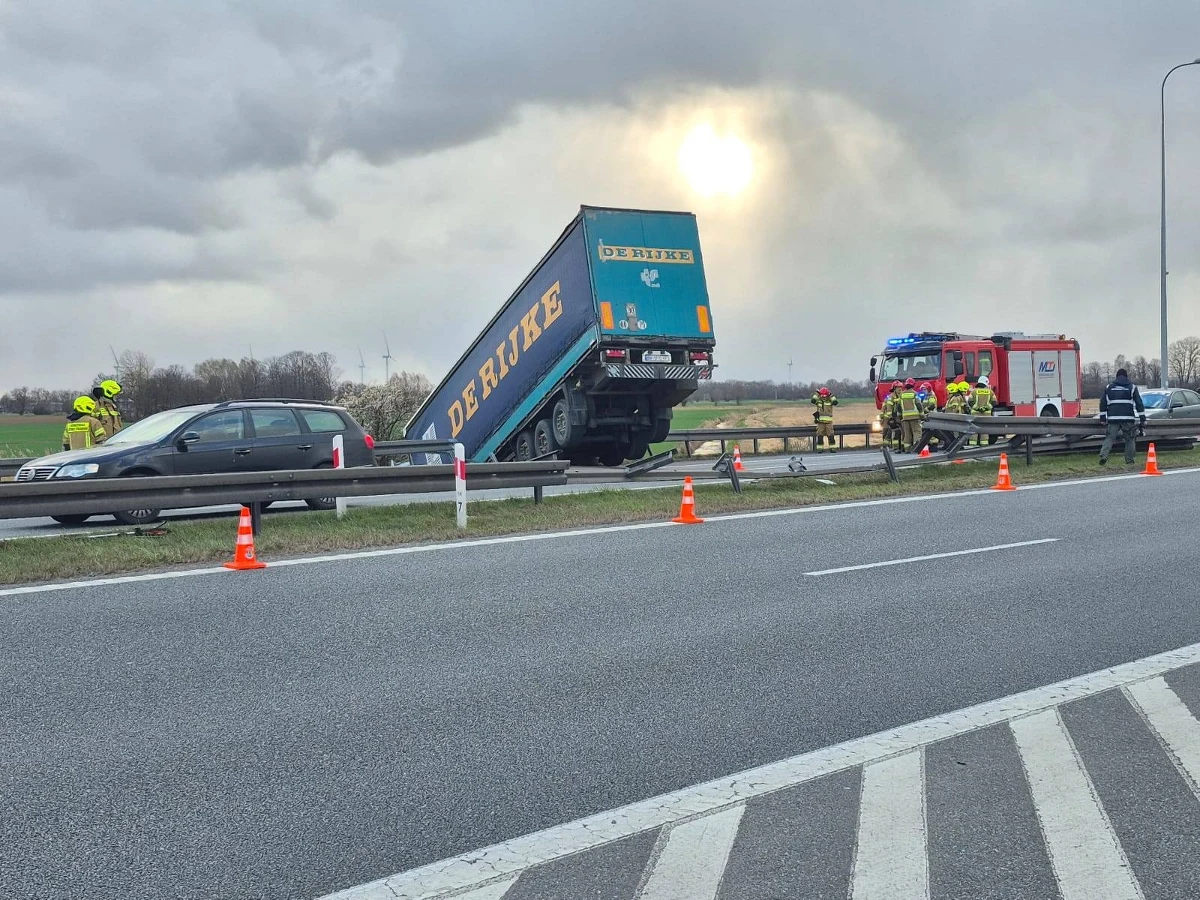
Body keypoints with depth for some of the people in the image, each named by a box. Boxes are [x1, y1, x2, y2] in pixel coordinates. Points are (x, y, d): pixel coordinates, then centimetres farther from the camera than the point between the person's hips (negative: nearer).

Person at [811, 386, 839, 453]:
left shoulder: (830, 401, 4)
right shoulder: (818, 401, 5)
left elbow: (835, 402, -13)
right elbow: (813, 401, -12)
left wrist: (831, 396, -11)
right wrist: (816, 394, -10)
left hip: (829, 421, -1)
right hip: (820, 421, 1)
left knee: (830, 435, -2)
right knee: (820, 435, 2)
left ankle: (832, 448, 2)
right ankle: (820, 448, 7)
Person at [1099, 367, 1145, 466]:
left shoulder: (1109, 388, 12)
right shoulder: (1132, 388, 7)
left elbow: (1103, 404, 12)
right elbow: (1139, 404, 5)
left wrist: (1103, 418, 17)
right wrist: (1142, 419, 8)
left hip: (1113, 418, 1)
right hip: (1128, 418, -1)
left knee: (1109, 438, 1)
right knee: (1130, 439, 9)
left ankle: (1103, 455, -19)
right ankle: (1129, 460, 8)